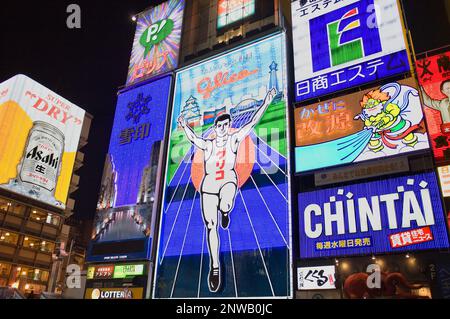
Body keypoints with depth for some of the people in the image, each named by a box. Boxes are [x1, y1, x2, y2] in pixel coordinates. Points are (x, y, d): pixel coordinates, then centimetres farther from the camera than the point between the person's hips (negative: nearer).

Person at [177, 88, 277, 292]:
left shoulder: (233, 139, 8)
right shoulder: (207, 144, 14)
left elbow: (252, 123, 2)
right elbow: (193, 139, 2)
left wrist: (265, 104, -3)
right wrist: (185, 126, -13)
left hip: (228, 180, -2)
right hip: (208, 184, 3)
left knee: (225, 205, -39)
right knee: (210, 226, -1)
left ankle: (225, 211, 1)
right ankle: (215, 267, 10)